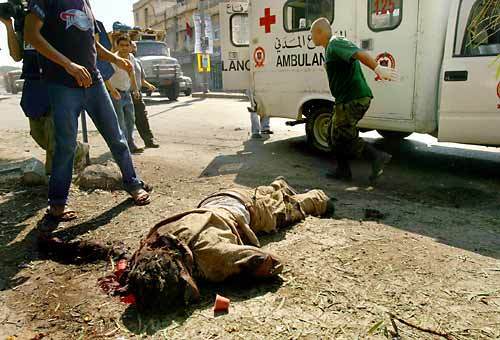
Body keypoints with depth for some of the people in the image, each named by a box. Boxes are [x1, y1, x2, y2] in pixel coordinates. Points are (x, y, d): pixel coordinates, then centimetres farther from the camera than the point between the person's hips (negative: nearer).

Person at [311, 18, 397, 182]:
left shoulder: (335, 45, -14)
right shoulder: (332, 47, 19)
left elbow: (359, 53, -29)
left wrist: (378, 68, -41)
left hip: (353, 99, -10)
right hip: (348, 99, 10)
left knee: (342, 137, -6)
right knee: (335, 134, 16)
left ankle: (378, 157, -4)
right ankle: (343, 170, 23)